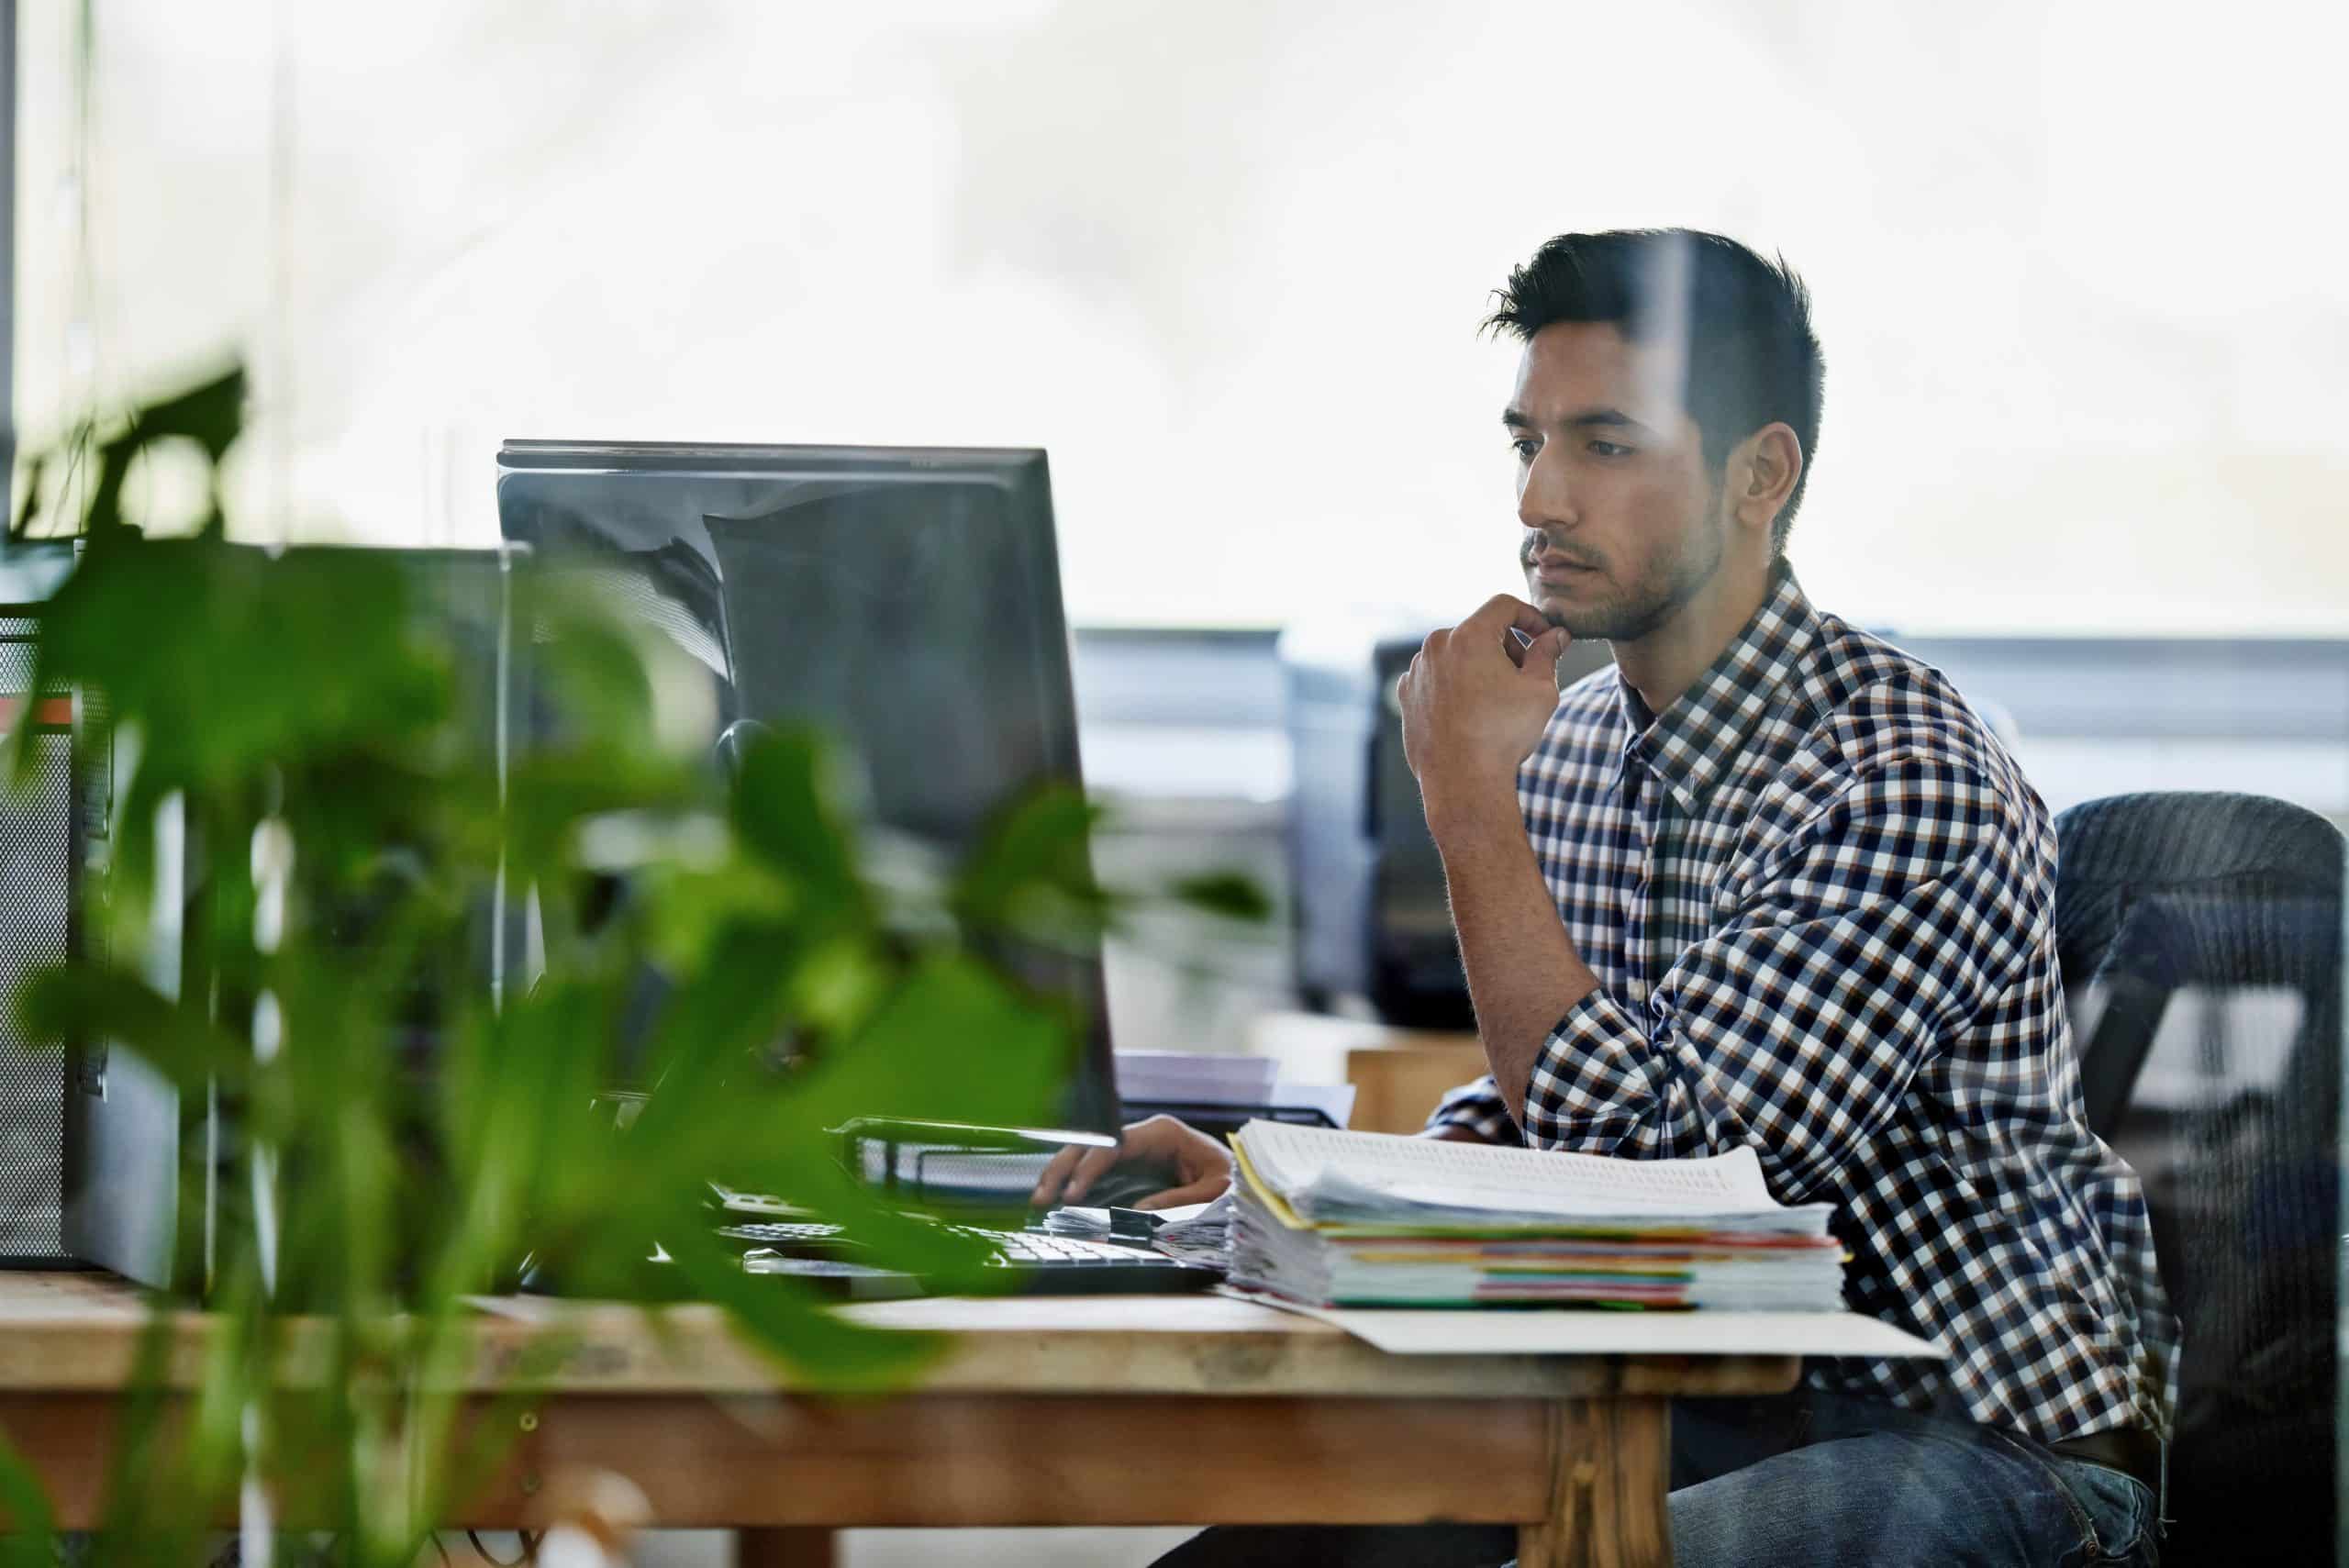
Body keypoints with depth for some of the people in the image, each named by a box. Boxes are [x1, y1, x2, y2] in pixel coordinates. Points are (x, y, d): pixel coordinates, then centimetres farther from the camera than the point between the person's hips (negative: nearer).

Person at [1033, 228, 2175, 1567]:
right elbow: (1530, 1122, 20)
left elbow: (1650, 1163, -24)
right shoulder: (1573, 747, 8)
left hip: (1991, 1453, -7)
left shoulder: (1908, 779, -19)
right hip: (1727, 1414, 7)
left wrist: (1468, 803, -18)